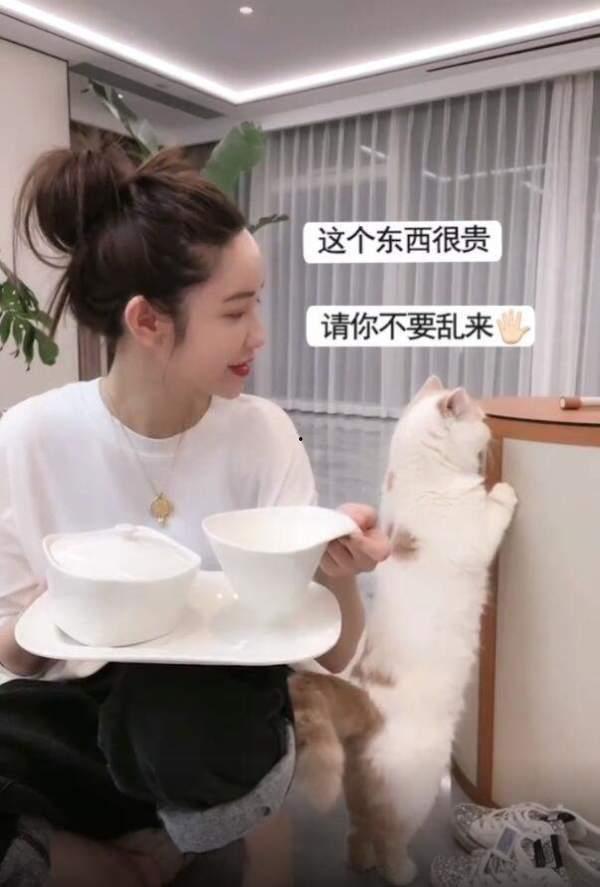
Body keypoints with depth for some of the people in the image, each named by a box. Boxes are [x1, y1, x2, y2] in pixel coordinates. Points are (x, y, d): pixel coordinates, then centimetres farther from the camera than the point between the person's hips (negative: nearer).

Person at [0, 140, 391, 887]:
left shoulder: (263, 432, -12)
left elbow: (332, 657, -11)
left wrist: (338, 579, -32)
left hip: (216, 711, 0)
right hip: (84, 708, 1)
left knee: (179, 701, -34)